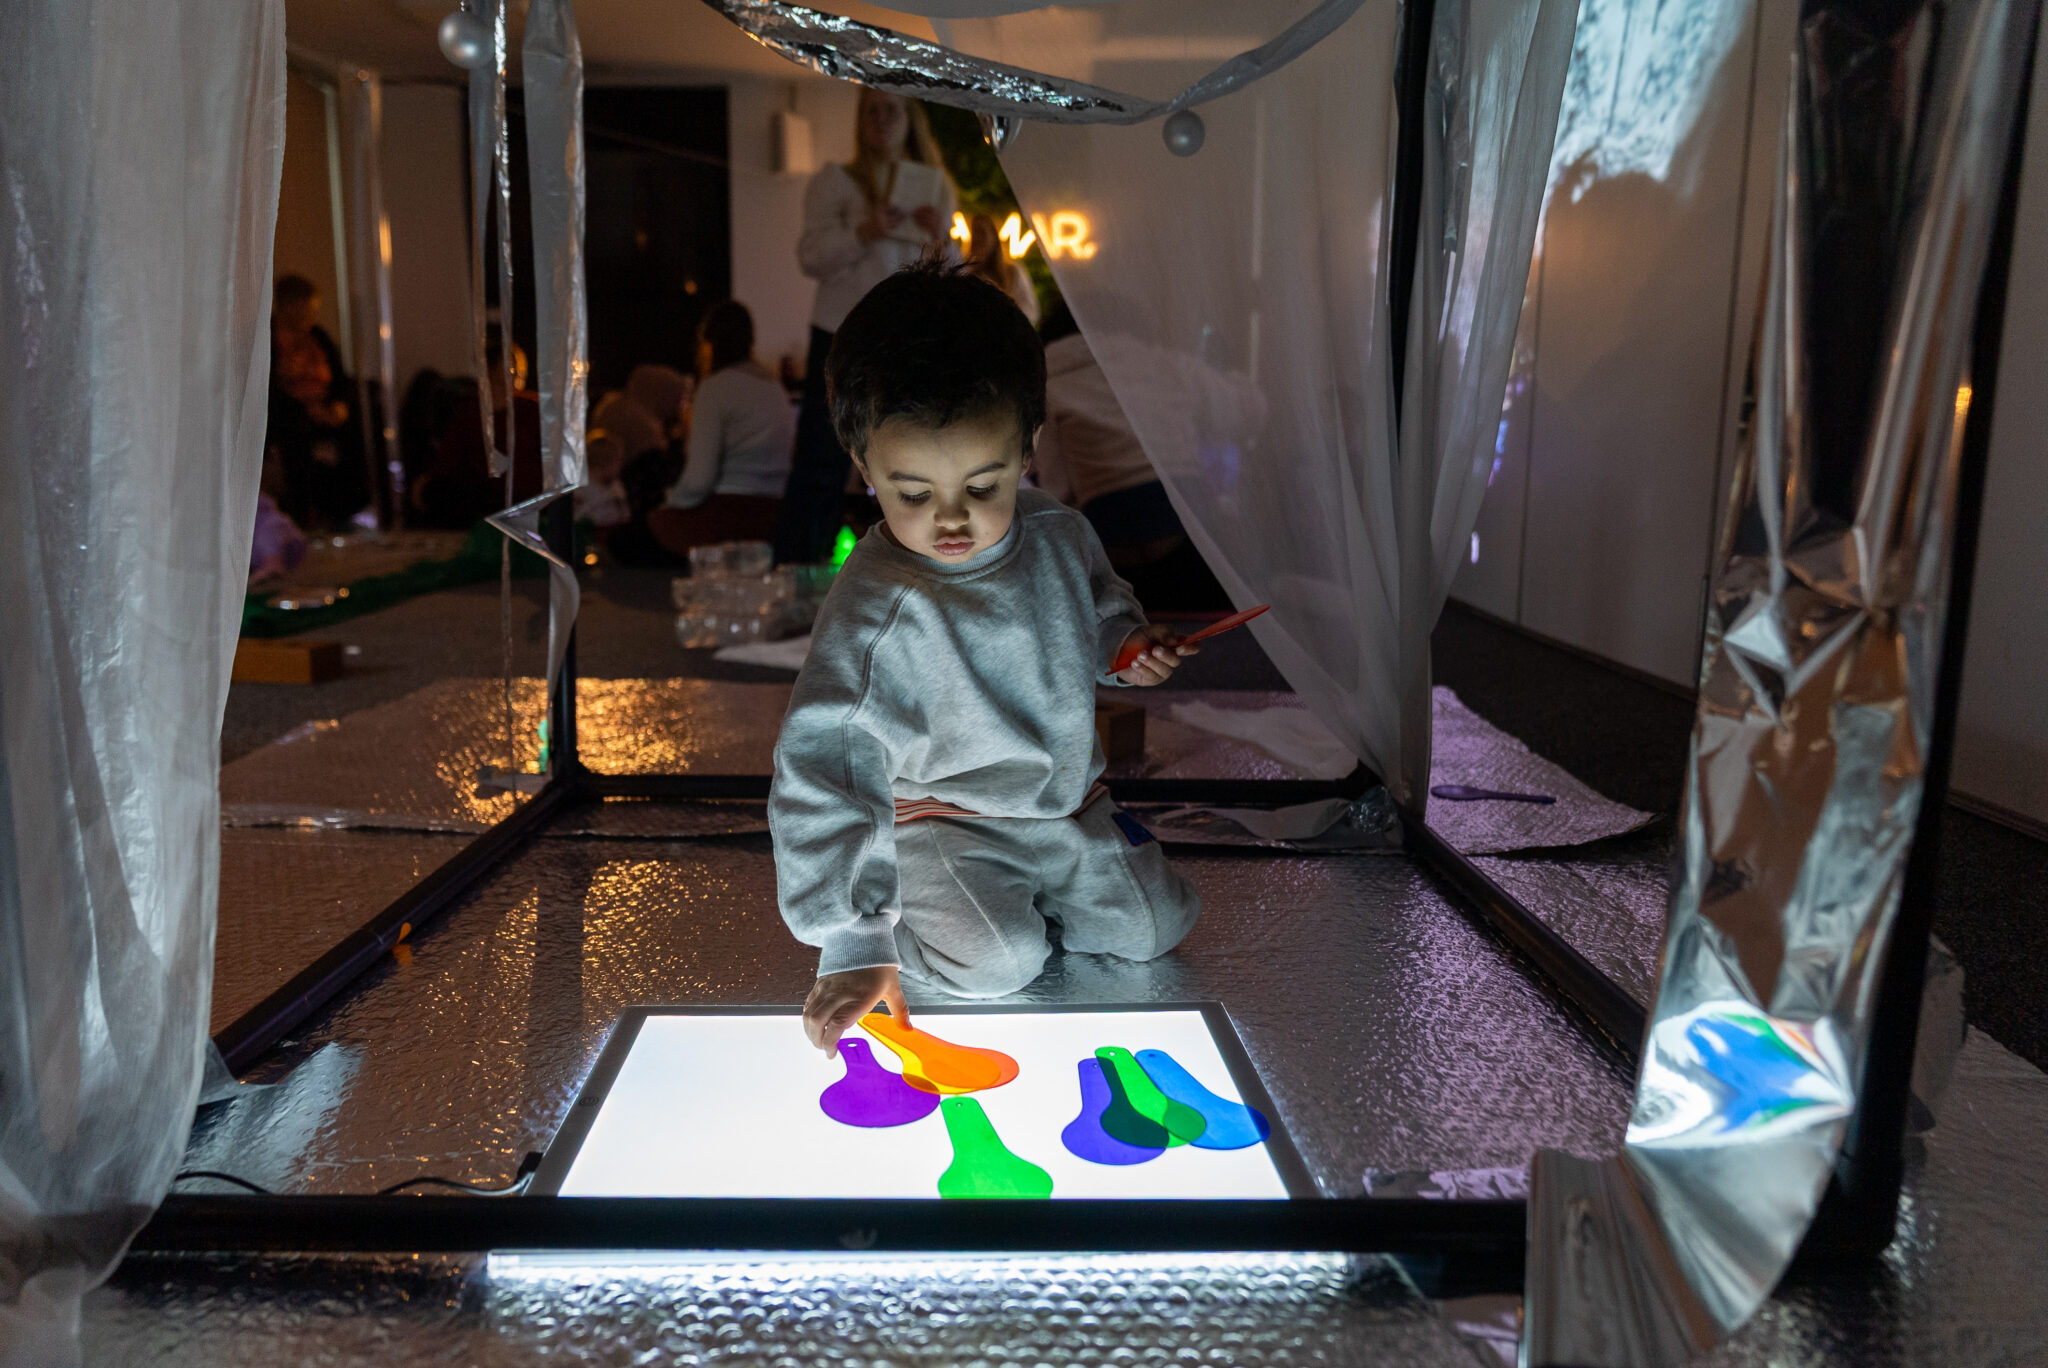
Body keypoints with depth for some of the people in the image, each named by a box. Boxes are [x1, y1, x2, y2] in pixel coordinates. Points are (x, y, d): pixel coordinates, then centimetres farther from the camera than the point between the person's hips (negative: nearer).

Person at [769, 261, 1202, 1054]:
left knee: (1153, 928, 2)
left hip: (1067, 803, 6)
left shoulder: (1058, 535, -12)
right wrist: (854, 940, -37)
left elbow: (1099, 609, 14)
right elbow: (825, 769, -33)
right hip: (941, 823, -5)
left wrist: (1129, 649, -10)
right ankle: (939, 900, 10)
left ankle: (1023, 894, 25)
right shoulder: (873, 609, -32)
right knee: (996, 963, -22)